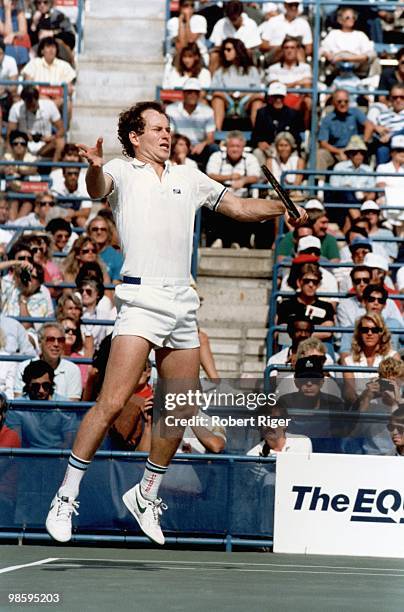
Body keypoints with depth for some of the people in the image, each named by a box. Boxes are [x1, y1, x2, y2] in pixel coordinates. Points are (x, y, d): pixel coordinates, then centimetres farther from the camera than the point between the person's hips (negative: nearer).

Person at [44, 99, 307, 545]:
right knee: (113, 403, -16)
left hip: (183, 305, 6)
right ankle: (66, 498, -9)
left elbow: (239, 207, 25)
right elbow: (98, 188, -19)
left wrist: (282, 207, 7)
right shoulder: (122, 172, 3)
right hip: (141, 299, -6)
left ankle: (146, 494, 26)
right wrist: (94, 169, -43)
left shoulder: (189, 178, 19)